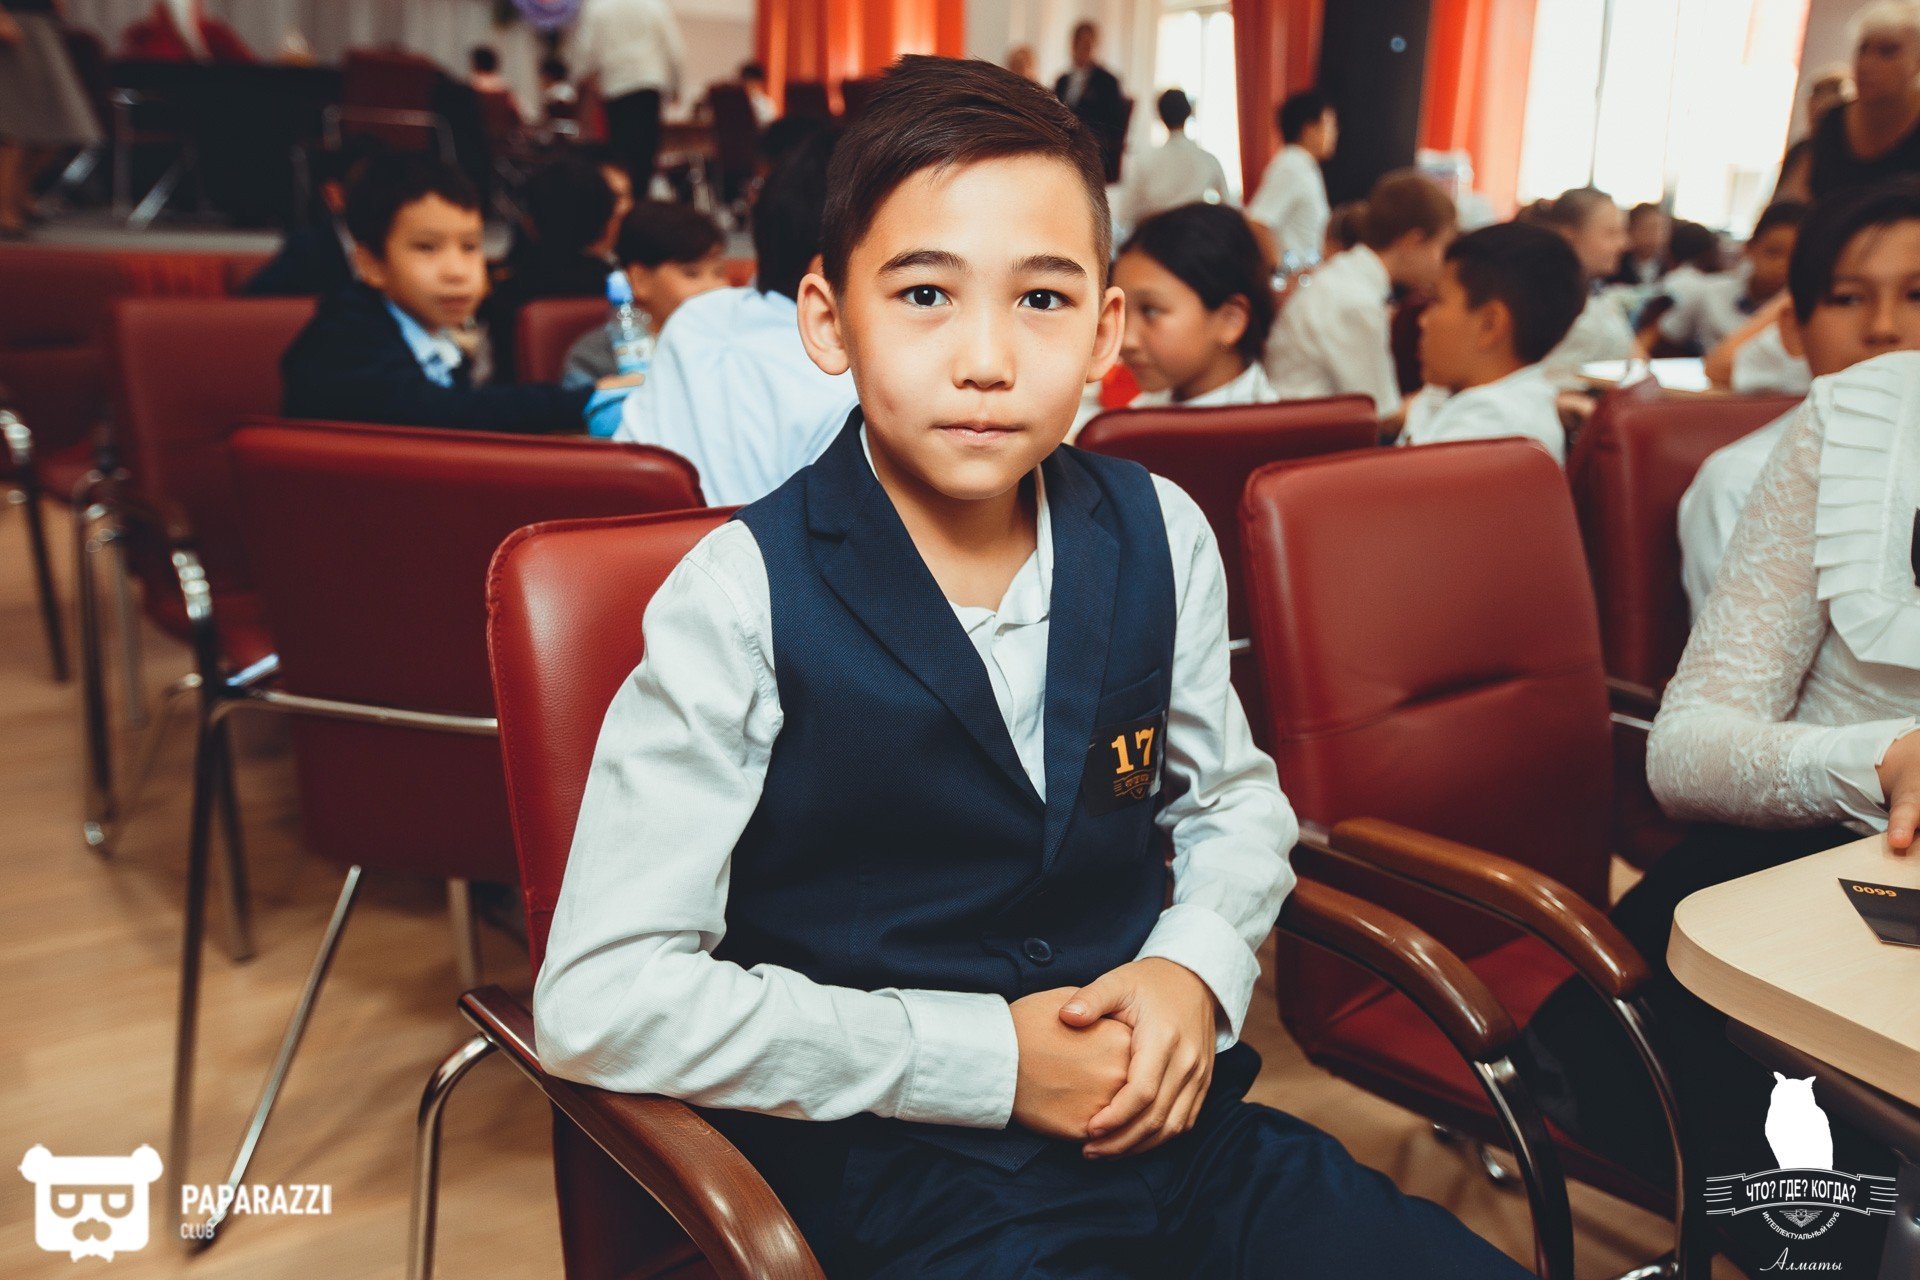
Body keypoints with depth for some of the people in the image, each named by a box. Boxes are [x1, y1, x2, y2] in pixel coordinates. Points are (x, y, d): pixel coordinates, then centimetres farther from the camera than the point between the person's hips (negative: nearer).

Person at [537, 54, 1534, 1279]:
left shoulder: (1160, 538, -2)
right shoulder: (744, 602, -16)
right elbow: (597, 1002, -15)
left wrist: (1194, 968, -6)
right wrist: (985, 1059, -17)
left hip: (1166, 1117, 5)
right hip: (893, 1170, -4)